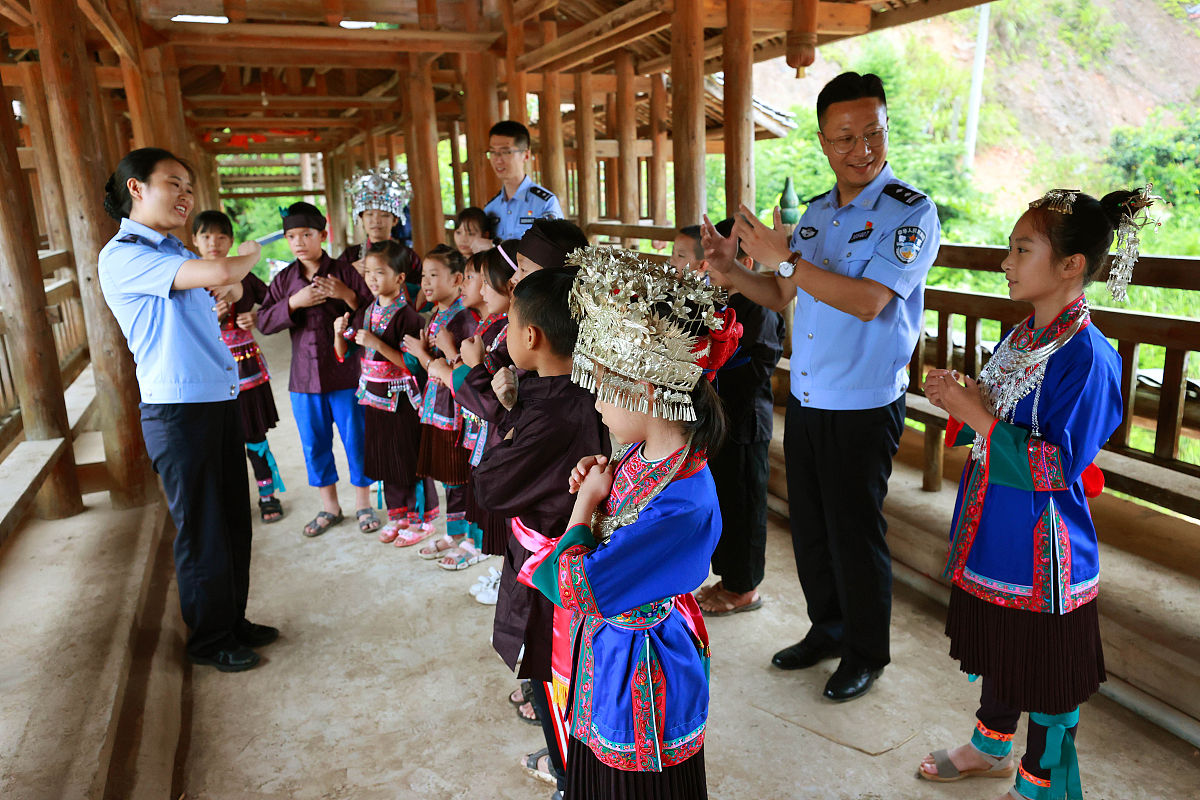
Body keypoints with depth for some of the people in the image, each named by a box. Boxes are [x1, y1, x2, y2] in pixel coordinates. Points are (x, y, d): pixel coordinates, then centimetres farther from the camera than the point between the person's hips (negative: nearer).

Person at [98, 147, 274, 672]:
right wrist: (248, 255, -6)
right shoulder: (122, 256, -14)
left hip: (220, 401, 8)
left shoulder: (175, 253, 15)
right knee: (202, 531, 4)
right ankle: (209, 640, 23)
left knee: (234, 522, 16)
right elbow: (217, 272, -25)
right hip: (178, 411, -8)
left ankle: (233, 621, 33)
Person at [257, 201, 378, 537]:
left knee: (356, 440, 5)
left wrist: (348, 295, -21)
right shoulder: (284, 279, 7)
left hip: (346, 374, -3)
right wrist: (293, 302, -14)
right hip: (303, 378, 4)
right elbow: (264, 321, 0)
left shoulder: (344, 272, -3)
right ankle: (329, 507, 29)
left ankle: (363, 503, 23)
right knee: (314, 445, 12)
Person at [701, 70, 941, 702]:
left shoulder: (912, 213, -12)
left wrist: (783, 257, -23)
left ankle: (867, 652, 28)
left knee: (854, 533, 6)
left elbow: (867, 300, -25)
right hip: (804, 397, 7)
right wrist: (731, 269, -1)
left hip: (864, 406, -6)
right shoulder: (815, 212, 10)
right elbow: (783, 296, 16)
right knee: (809, 525, 16)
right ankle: (827, 629, 38)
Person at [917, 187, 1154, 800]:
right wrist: (959, 403, -5)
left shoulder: (1086, 357, -22)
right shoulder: (1017, 338, 4)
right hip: (995, 533, 8)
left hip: (1042, 548, -8)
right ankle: (992, 747, 46)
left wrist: (977, 416, -24)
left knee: (1048, 677, 11)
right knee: (999, 650, 25)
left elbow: (1053, 468, -25)